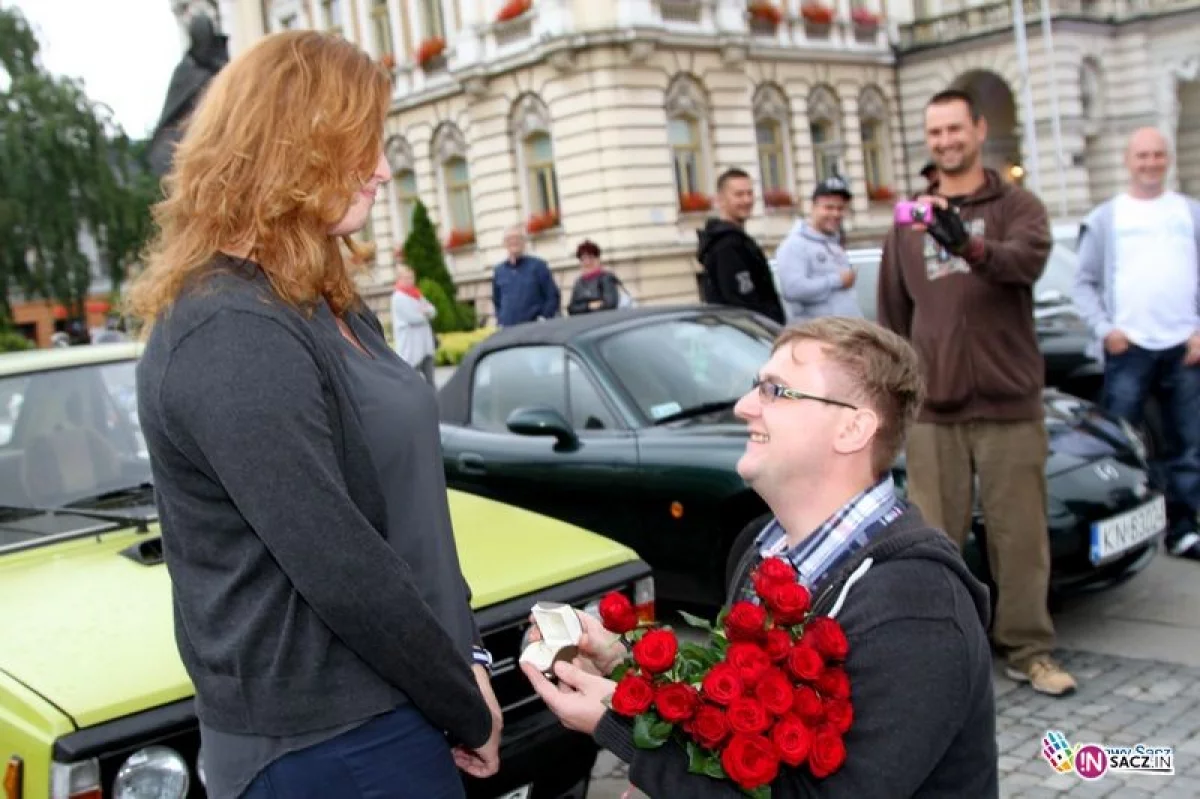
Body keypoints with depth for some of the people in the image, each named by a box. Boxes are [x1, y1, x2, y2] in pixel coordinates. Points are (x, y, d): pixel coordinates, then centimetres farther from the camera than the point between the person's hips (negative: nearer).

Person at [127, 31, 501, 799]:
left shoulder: (329, 308, 9)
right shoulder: (230, 336, -23)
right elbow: (341, 571, -24)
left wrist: (465, 657, 2)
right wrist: (467, 707, -13)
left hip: (384, 708, 9)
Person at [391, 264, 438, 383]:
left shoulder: (417, 295, 16)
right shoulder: (399, 297, -11)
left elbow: (432, 311, 13)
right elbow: (414, 318, -19)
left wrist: (425, 311, -10)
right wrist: (425, 314, 2)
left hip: (425, 345, 8)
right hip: (410, 348, -8)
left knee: (429, 380, 8)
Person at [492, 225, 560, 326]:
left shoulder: (538, 266, 2)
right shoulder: (499, 271, 15)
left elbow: (553, 296, 1)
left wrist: (544, 318, -9)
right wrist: (500, 320, 12)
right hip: (507, 331, 3)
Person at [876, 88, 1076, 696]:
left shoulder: (1015, 205, 1)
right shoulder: (909, 219, 12)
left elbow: (1028, 259, -23)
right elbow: (892, 314, 16)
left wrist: (969, 245, -42)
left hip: (1009, 405, -2)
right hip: (933, 410, 3)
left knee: (1020, 534, 5)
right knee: (932, 538, 5)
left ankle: (1029, 651, 18)